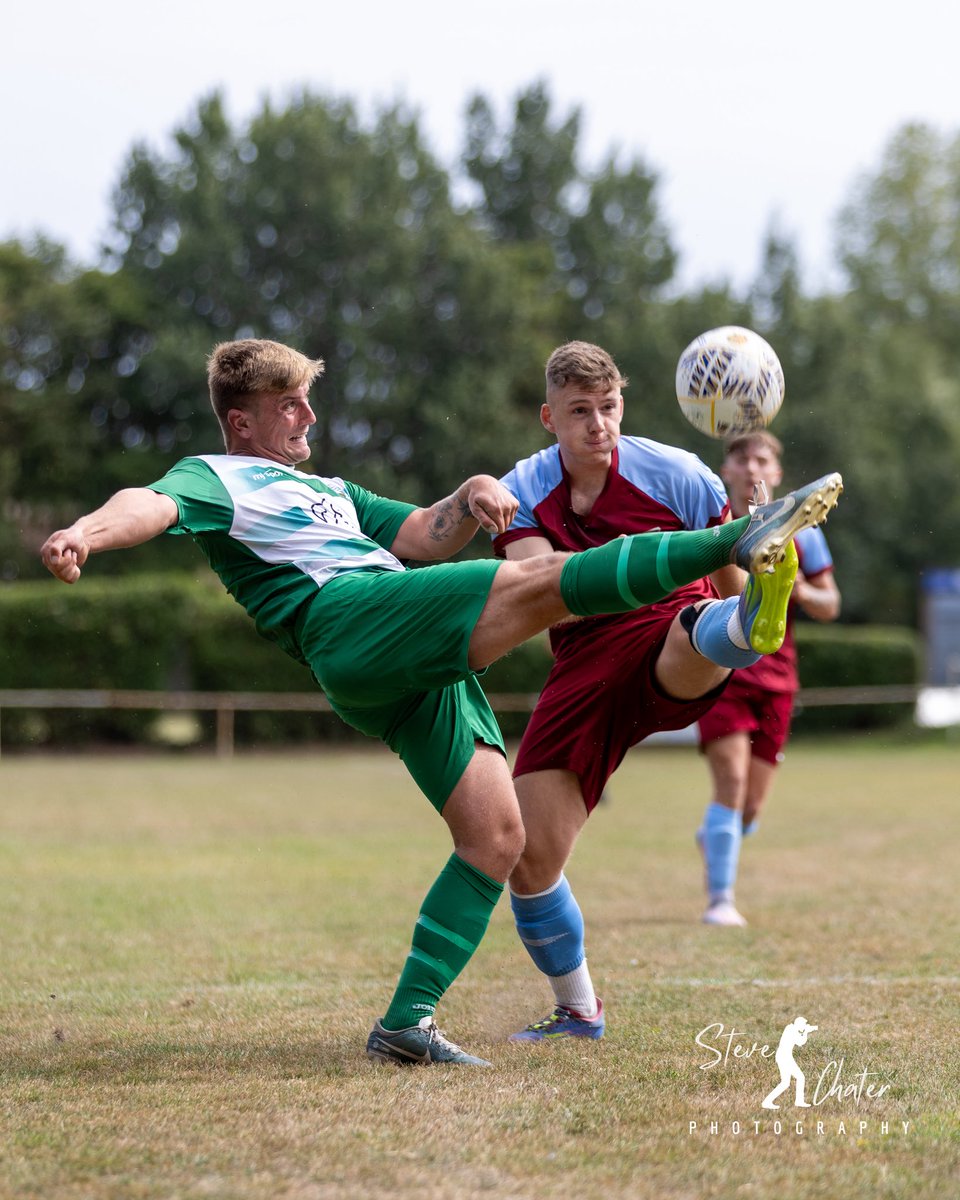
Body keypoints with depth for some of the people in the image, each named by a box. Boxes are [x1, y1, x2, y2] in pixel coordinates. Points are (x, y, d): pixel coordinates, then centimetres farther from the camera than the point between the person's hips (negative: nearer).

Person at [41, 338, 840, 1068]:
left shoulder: (327, 491, 39)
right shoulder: (215, 479, 15)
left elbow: (423, 539, 29)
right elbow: (152, 505, -8)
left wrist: (468, 501, 6)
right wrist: (86, 533, -31)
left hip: (423, 669, 8)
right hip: (352, 621, -8)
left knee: (497, 834, -4)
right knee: (536, 582, -23)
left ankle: (407, 1021, -5)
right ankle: (736, 543, -28)